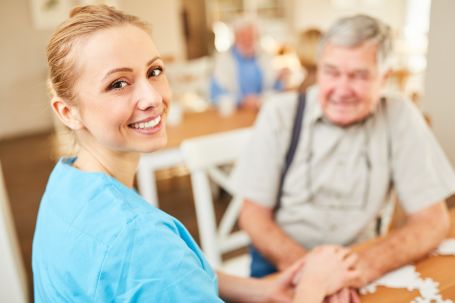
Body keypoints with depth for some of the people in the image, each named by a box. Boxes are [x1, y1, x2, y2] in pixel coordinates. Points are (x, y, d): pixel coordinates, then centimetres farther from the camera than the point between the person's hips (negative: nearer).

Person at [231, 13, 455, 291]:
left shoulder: (400, 117, -7)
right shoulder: (279, 116, -7)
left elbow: (432, 220, -5)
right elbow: (253, 213, -5)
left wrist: (364, 265, -23)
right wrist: (301, 263, -24)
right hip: (281, 263, -1)